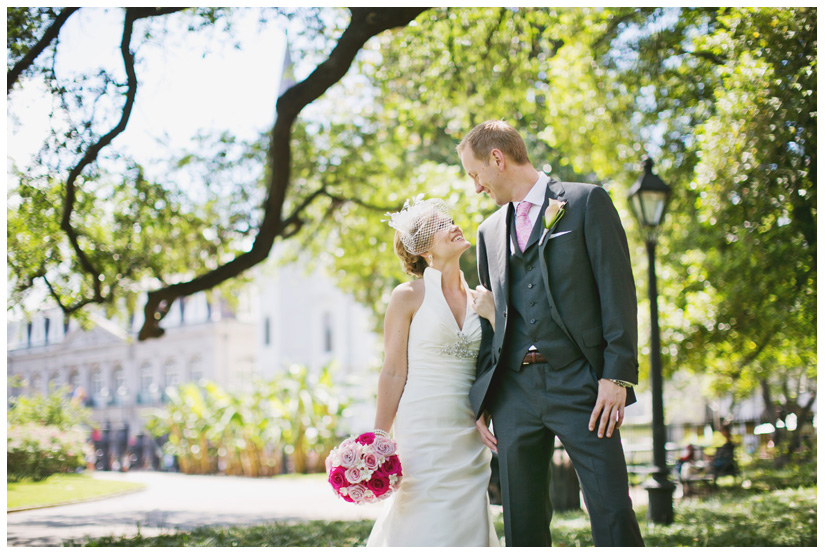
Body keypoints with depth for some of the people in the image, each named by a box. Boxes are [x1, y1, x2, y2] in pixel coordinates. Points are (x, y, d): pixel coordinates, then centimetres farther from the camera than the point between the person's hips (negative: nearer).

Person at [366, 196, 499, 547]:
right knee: (427, 530, -5)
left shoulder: (477, 298, 11)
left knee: (469, 528, 5)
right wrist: (379, 440, -8)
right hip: (422, 431, -5)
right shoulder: (408, 297, -3)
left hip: (469, 436, 5)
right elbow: (393, 373, -5)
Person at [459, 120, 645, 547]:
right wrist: (482, 401, 13)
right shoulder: (489, 231, 19)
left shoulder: (586, 202, 3)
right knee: (522, 525, 6)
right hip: (514, 393, 5)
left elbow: (618, 290, -4)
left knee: (613, 516, -9)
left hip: (579, 383, -5)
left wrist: (617, 376, -12)